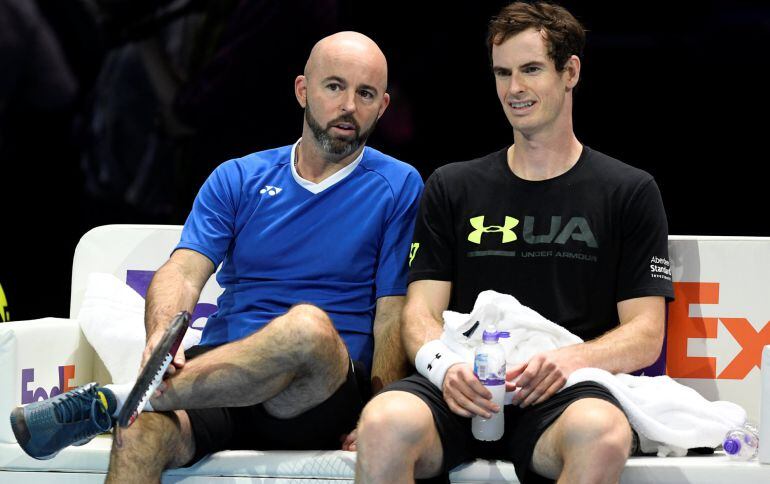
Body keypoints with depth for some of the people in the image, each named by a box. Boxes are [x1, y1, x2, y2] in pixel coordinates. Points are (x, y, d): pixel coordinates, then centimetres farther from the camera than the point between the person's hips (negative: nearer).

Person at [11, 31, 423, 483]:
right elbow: (183, 271, 2)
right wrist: (161, 336, -22)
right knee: (142, 432, -36)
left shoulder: (398, 188, 7)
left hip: (320, 397, -1)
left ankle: (111, 400, -33)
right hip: (221, 370, 1)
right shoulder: (238, 179, 15)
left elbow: (392, 316, 2)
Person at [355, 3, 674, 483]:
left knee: (602, 434, -40)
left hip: (566, 392, -1)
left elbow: (645, 336, 8)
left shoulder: (630, 192, 14)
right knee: (385, 423, -35)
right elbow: (421, 312, 12)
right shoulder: (452, 188, 20)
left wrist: (568, 360, -14)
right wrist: (445, 365, -13)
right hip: (464, 391, 1)